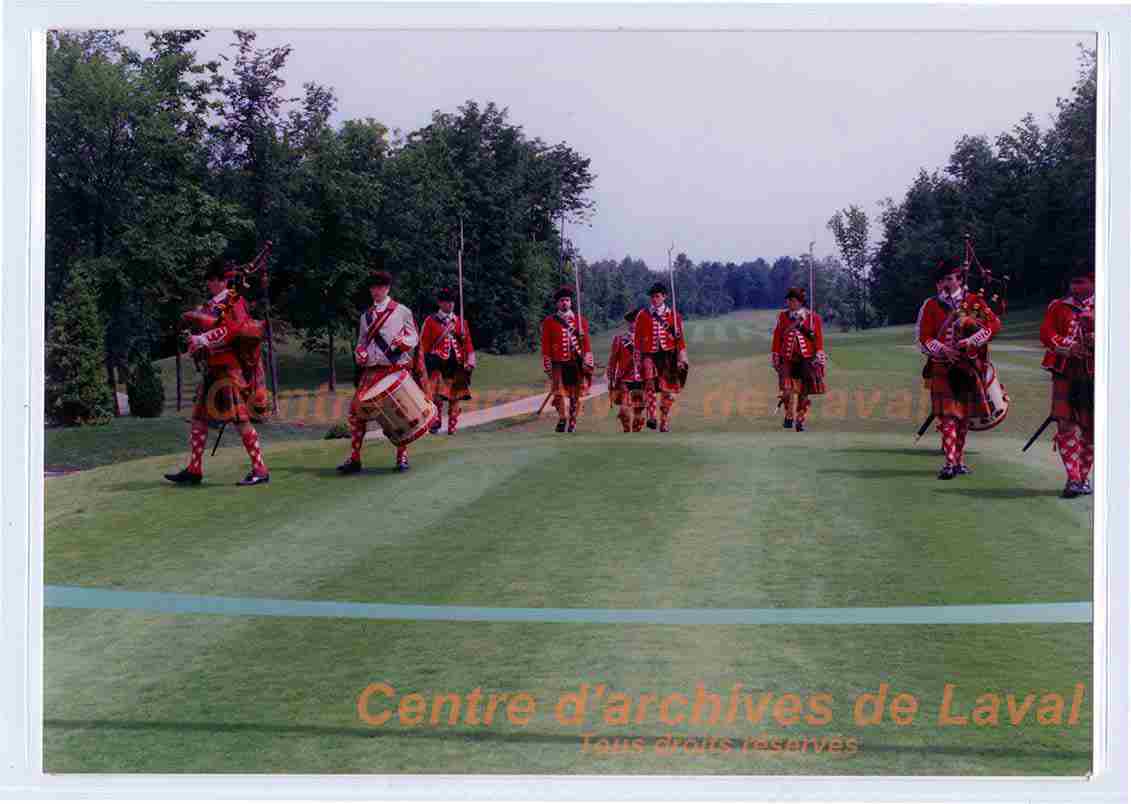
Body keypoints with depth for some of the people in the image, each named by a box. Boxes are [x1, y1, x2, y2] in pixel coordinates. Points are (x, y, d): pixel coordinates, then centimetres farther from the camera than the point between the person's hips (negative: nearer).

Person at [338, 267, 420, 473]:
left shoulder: (401, 311, 6)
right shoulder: (366, 316, 18)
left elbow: (414, 337, 4)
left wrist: (403, 342, -17)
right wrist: (359, 353, 0)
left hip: (396, 368, -3)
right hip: (371, 370, 3)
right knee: (356, 408, -8)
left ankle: (402, 457, 10)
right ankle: (354, 459, -5)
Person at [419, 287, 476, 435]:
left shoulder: (461, 322, 15)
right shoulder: (430, 321, 5)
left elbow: (468, 344, 13)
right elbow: (423, 344, 4)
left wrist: (470, 362, 2)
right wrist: (424, 364, 0)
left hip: (457, 366, 3)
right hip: (438, 365, -3)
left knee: (455, 397, 5)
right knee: (436, 395, -15)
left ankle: (452, 427, 12)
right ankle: (434, 423, -13)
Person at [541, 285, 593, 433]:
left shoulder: (580, 320, 9)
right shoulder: (549, 322, 6)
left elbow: (586, 343, 7)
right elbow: (546, 346, 5)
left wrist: (587, 364, -1)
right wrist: (547, 367, 1)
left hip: (577, 364, 1)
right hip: (559, 365, -1)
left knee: (576, 395, 3)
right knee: (559, 394, -12)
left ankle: (572, 423, 13)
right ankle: (563, 419, -2)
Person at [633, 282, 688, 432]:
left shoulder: (674, 315, 6)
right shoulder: (643, 315, 6)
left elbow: (680, 339, 7)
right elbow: (637, 339, 7)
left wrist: (682, 360, 1)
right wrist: (637, 360, 3)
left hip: (668, 355, 1)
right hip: (649, 355, -1)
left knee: (668, 392, 2)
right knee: (649, 381, -28)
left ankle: (665, 424, 14)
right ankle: (651, 417, -31)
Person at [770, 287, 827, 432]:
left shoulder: (813, 318, 2)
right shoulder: (782, 316, 7)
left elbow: (819, 339, 1)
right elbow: (777, 338, 10)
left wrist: (819, 357, -6)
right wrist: (775, 357, 7)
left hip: (806, 360, -1)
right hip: (788, 360, 1)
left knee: (804, 392, 2)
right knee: (788, 389, -13)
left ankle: (800, 421, 14)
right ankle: (789, 417, 8)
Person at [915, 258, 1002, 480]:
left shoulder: (975, 301, 6)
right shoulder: (931, 306, 3)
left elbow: (994, 323, -5)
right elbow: (923, 338, -1)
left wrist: (972, 340, -20)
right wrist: (943, 349, -19)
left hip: (970, 367, 3)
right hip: (943, 368, -3)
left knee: (965, 415, 11)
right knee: (947, 414, -12)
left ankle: (959, 460, 22)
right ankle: (950, 462, -16)